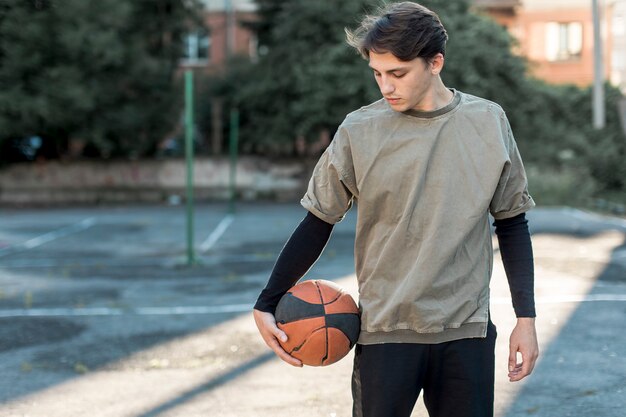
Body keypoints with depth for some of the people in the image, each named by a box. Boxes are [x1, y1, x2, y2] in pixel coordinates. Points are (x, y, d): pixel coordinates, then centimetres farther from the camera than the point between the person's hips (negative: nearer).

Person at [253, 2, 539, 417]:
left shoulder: (489, 123, 1)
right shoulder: (359, 131, -4)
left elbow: (512, 223, 9)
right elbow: (318, 223, 4)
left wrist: (526, 318, 6)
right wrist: (266, 306, 1)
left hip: (467, 331, 2)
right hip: (385, 332, -1)